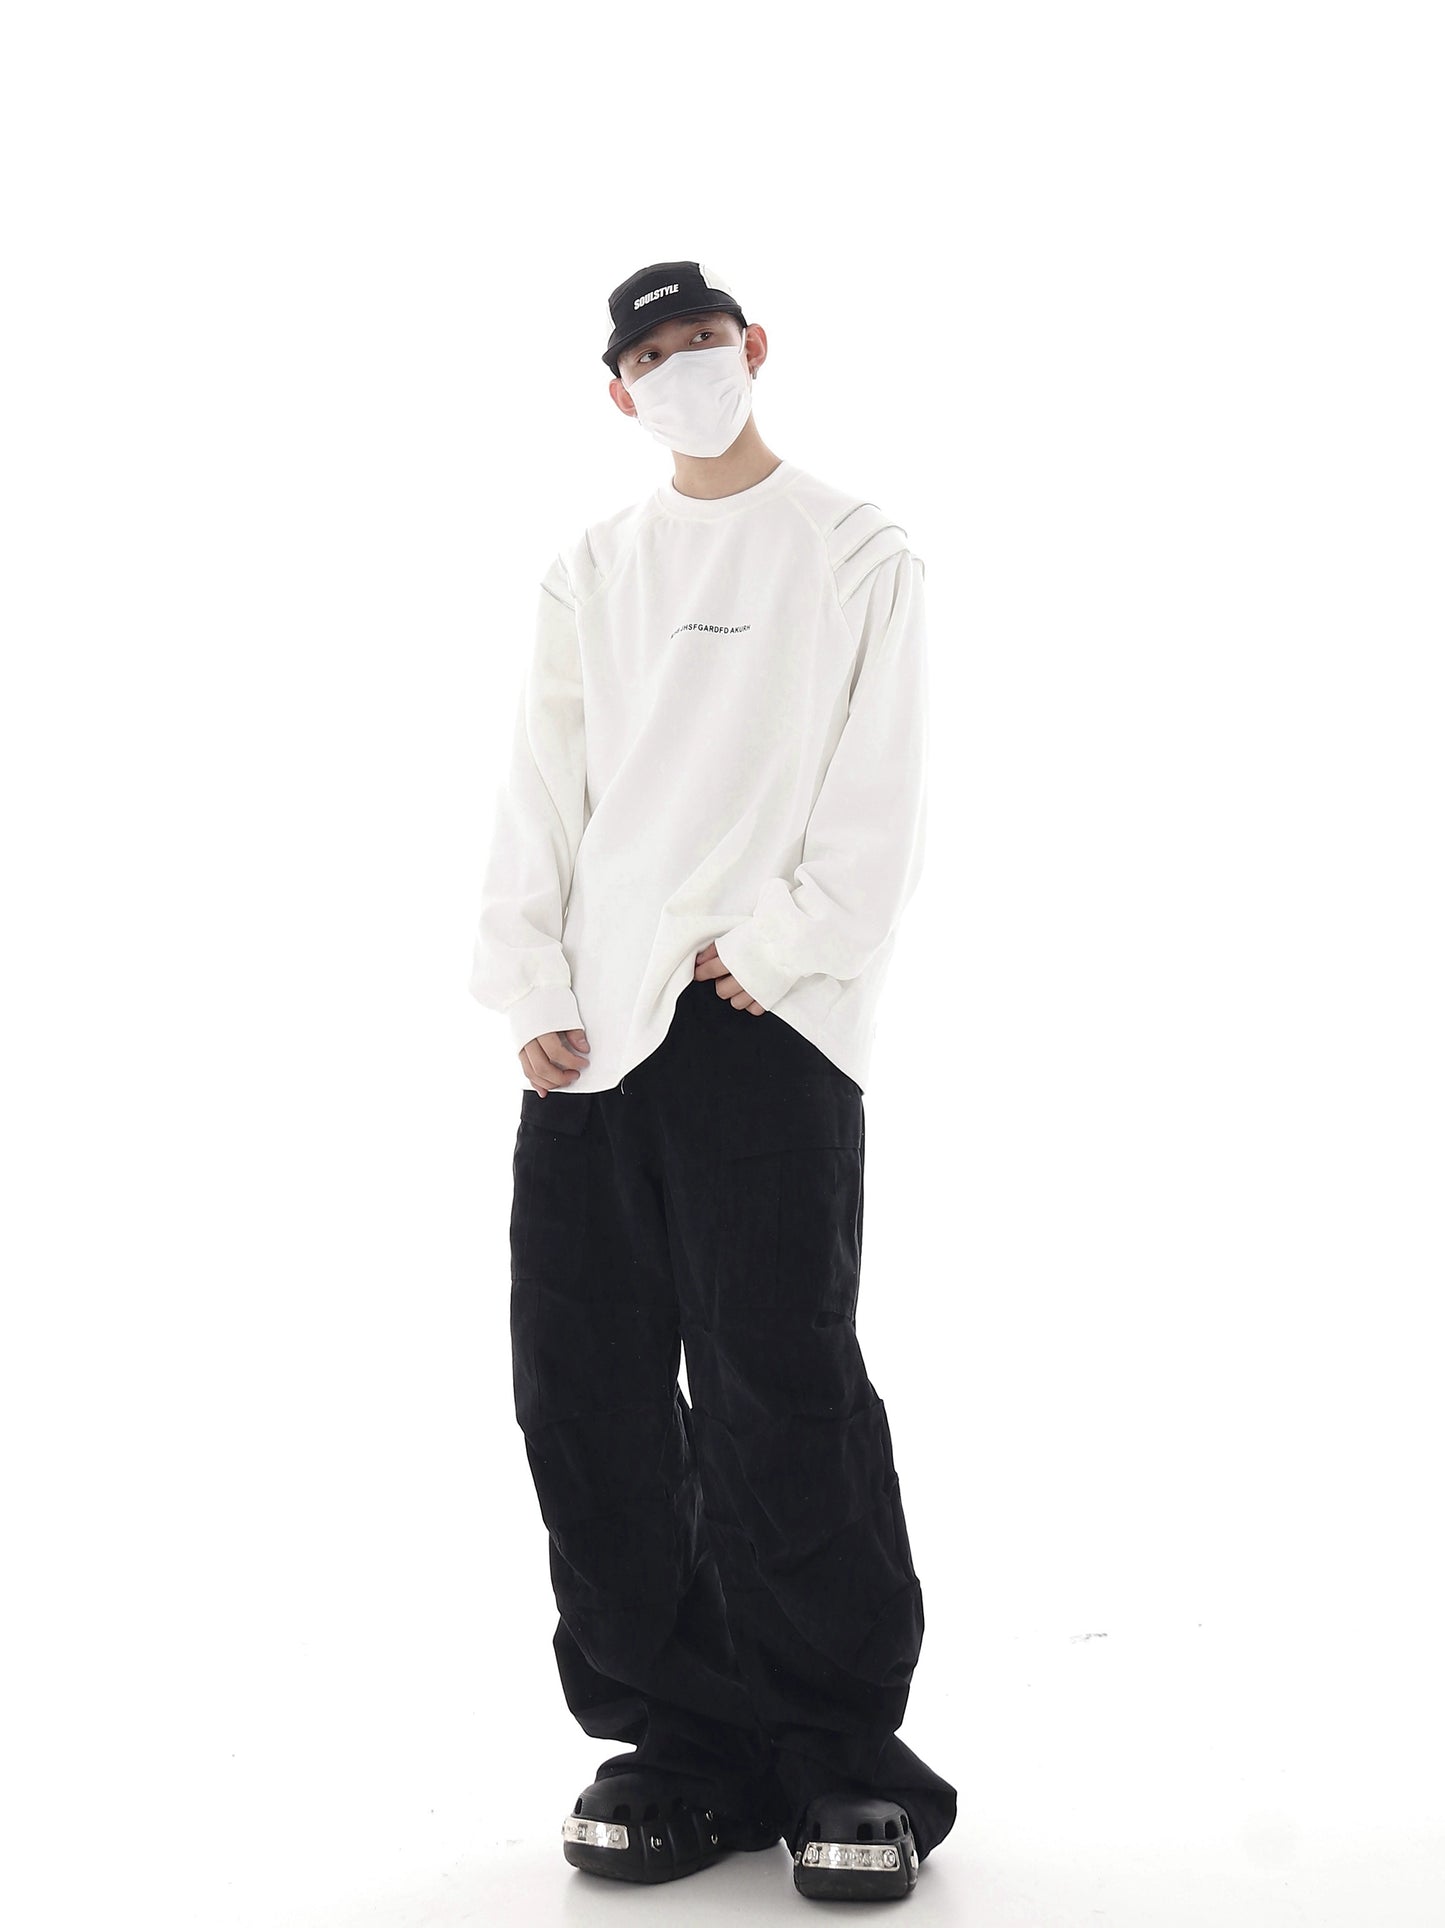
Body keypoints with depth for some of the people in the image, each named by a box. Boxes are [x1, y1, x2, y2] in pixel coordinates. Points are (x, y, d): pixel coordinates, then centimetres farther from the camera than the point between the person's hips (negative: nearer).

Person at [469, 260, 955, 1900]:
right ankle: (683, 1736, 10)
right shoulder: (592, 571, 19)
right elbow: (539, 796, 13)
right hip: (590, 1029, 5)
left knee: (779, 1389, -9)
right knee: (587, 1396, 1)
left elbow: (877, 799, -1)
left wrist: (767, 952, -11)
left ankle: (843, 1758, 3)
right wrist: (530, 992, 2)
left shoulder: (858, 553, 8)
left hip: (767, 1023, -4)